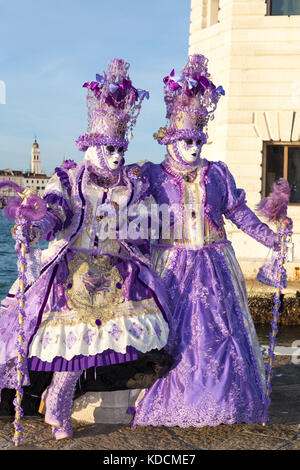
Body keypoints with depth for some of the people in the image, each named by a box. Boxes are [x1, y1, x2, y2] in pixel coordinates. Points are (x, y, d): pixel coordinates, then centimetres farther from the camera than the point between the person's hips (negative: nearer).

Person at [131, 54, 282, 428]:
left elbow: (240, 213, 8)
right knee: (170, 334, -2)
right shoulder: (152, 176, 3)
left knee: (219, 329, 2)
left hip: (213, 265, 2)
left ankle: (221, 400, 16)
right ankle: (167, 403, 11)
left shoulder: (216, 173, 9)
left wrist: (272, 238, 2)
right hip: (170, 265, -2)